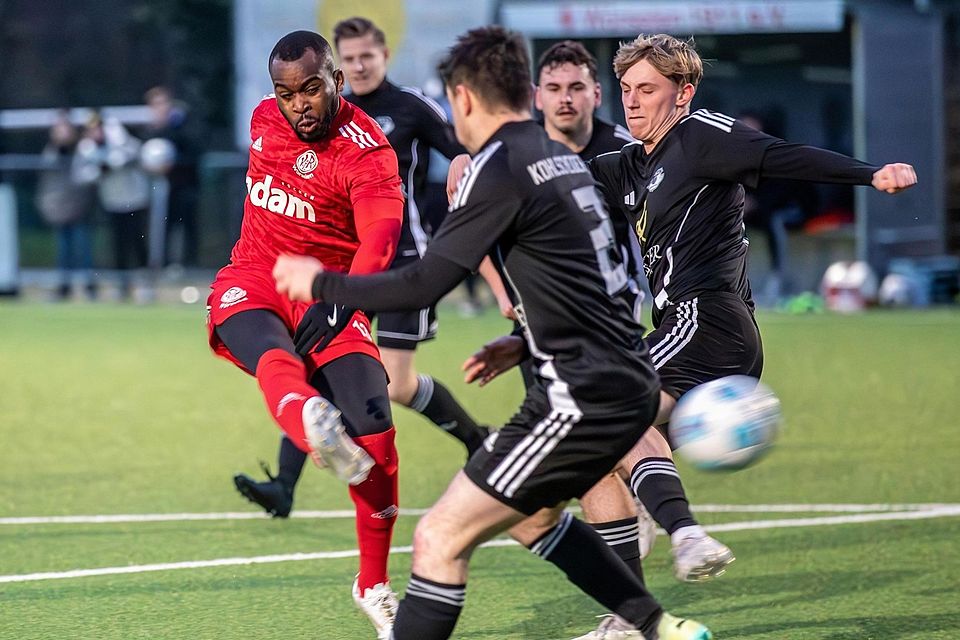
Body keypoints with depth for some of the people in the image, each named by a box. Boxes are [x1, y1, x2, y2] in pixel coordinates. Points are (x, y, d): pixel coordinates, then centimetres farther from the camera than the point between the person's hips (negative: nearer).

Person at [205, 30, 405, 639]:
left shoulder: (368, 151, -13)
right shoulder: (265, 119, 5)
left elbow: (380, 240, -30)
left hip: (330, 298, -2)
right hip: (253, 283, 2)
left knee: (373, 425, -15)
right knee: (275, 358, -34)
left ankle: (375, 586, 2)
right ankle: (316, 428, -73)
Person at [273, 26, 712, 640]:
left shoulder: (498, 168, -12)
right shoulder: (563, 157, 14)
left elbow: (422, 286, -15)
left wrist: (321, 283, -4)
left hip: (583, 395, -9)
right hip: (628, 380, 9)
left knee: (440, 539, -7)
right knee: (531, 517, 30)